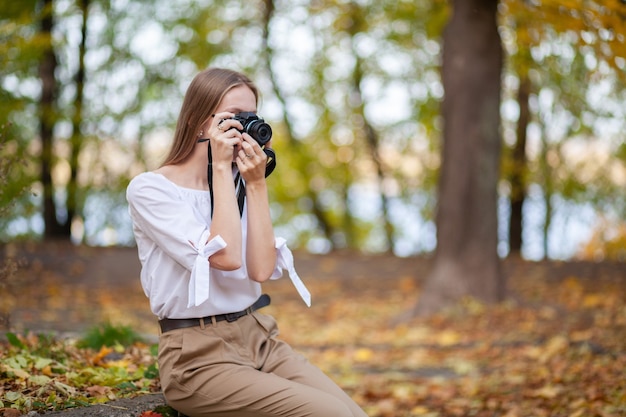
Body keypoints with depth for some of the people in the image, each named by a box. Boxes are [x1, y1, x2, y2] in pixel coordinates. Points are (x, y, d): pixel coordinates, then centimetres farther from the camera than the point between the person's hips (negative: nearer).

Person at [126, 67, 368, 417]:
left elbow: (261, 270, -4)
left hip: (259, 338, 6)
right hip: (199, 354, -6)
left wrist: (256, 184, -7)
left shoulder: (238, 185, 11)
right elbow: (226, 257, -20)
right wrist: (221, 167, -14)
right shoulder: (150, 189, -8)